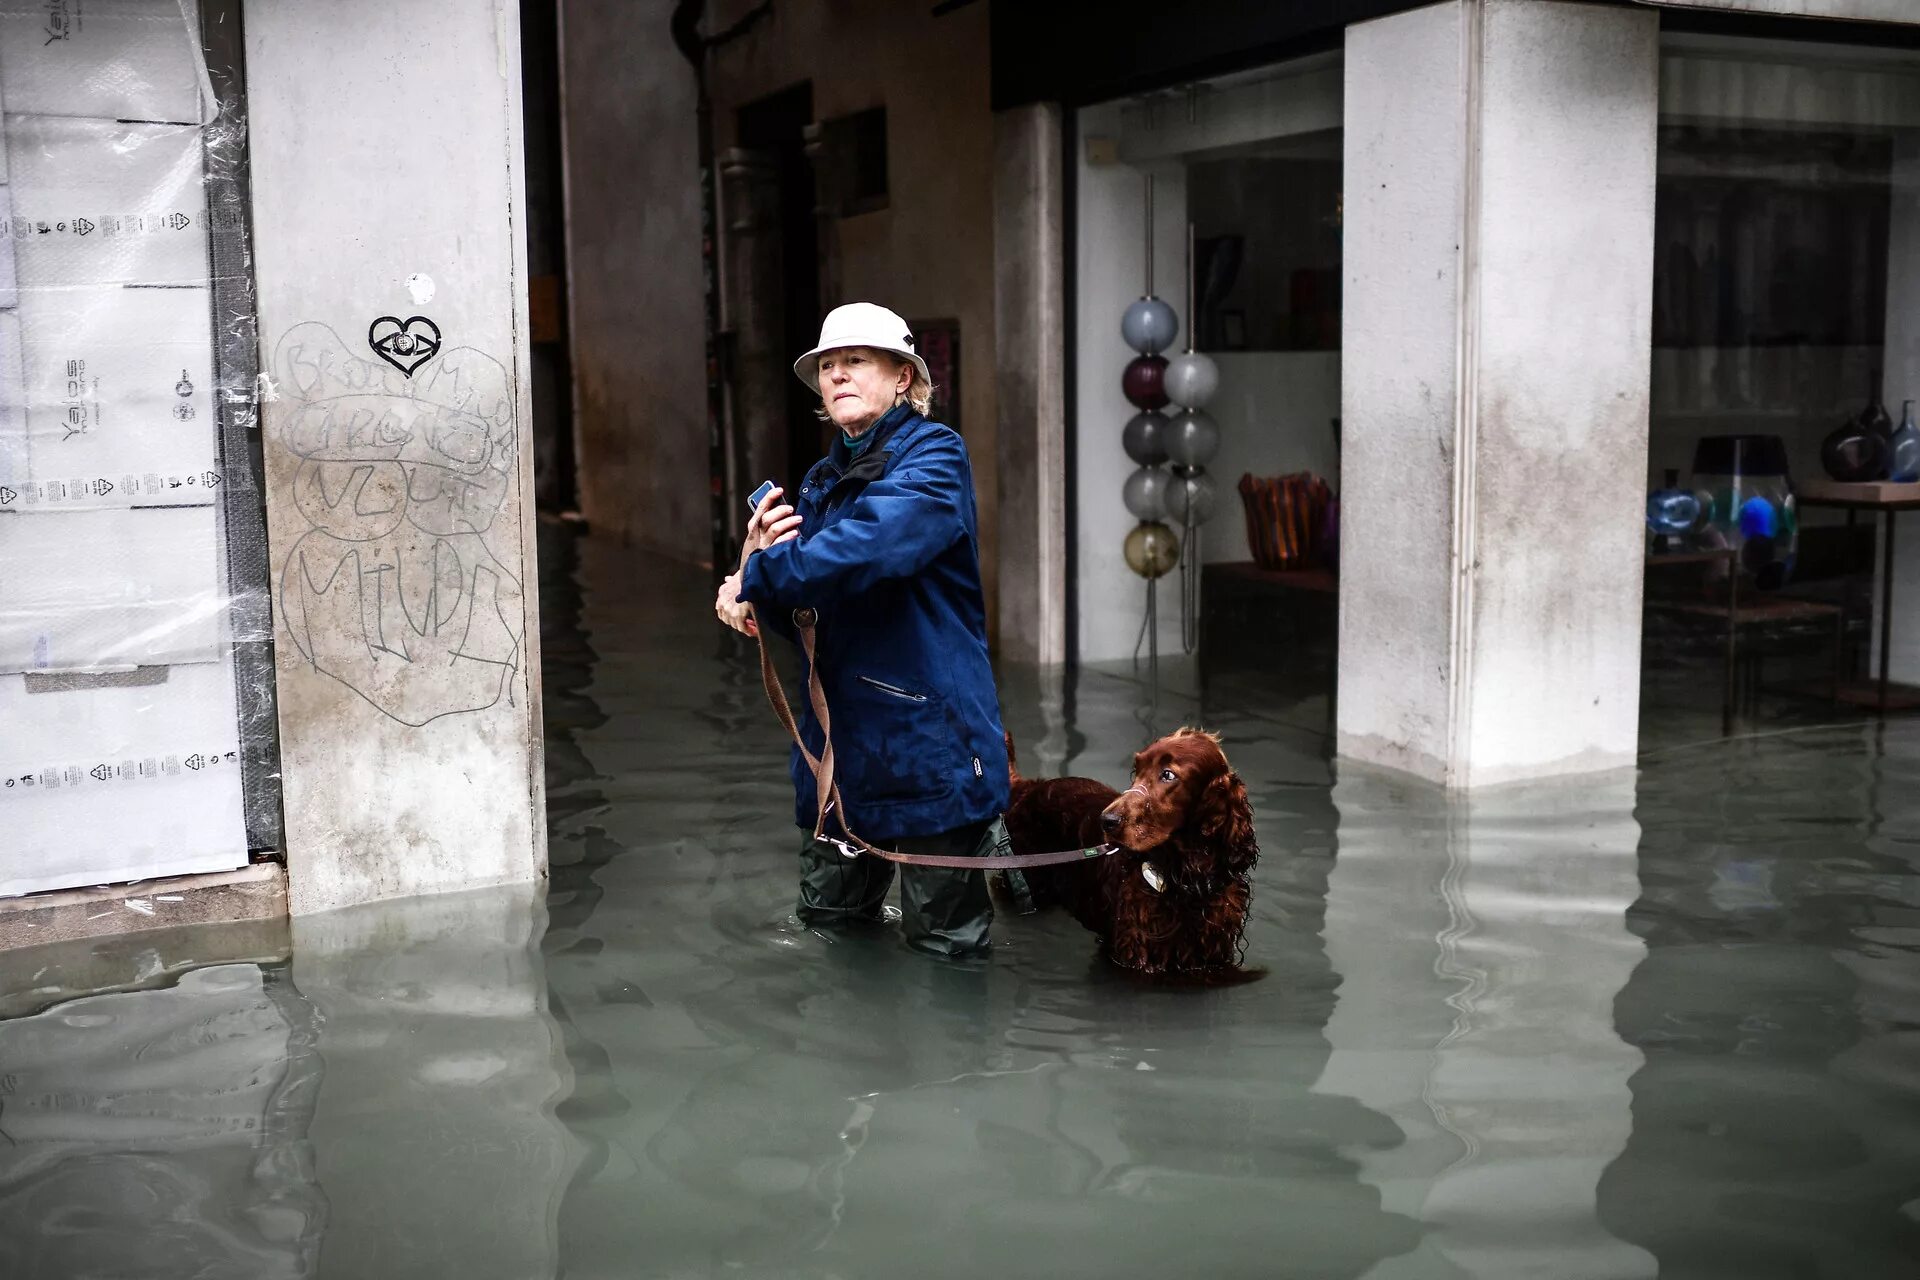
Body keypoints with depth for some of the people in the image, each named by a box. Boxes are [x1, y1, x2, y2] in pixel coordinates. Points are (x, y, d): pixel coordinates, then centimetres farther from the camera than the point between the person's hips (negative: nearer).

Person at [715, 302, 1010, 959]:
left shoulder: (933, 455, -10)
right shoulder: (821, 481, 13)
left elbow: (868, 546, -29)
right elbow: (802, 622, 12)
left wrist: (755, 579, -17)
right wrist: (764, 556, -8)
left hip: (928, 729, -7)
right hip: (840, 728, 7)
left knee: (943, 942, 5)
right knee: (827, 919, 14)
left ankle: (988, 840, 30)